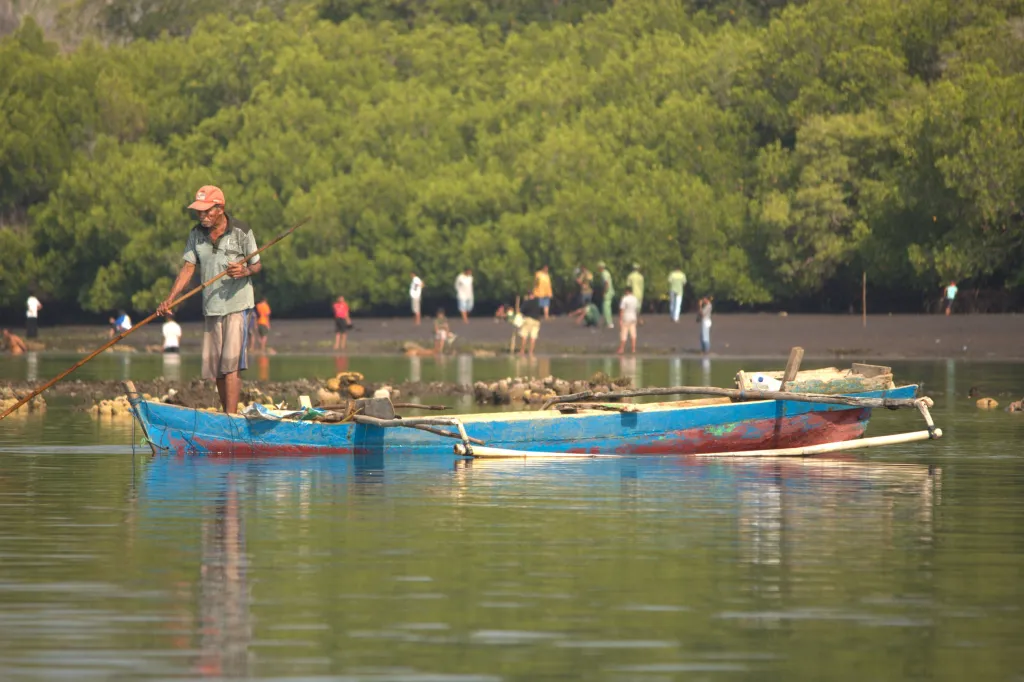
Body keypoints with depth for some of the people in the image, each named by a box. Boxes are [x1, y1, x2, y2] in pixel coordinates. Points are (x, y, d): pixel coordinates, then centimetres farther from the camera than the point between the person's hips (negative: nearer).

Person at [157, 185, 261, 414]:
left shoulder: (241, 231, -6)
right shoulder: (196, 234, 6)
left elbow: (257, 265, 1)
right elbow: (188, 268, 4)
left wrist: (245, 271, -23)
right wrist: (169, 300, -8)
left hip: (237, 305, -5)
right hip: (210, 308, 5)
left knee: (231, 363, -15)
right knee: (215, 367, 7)